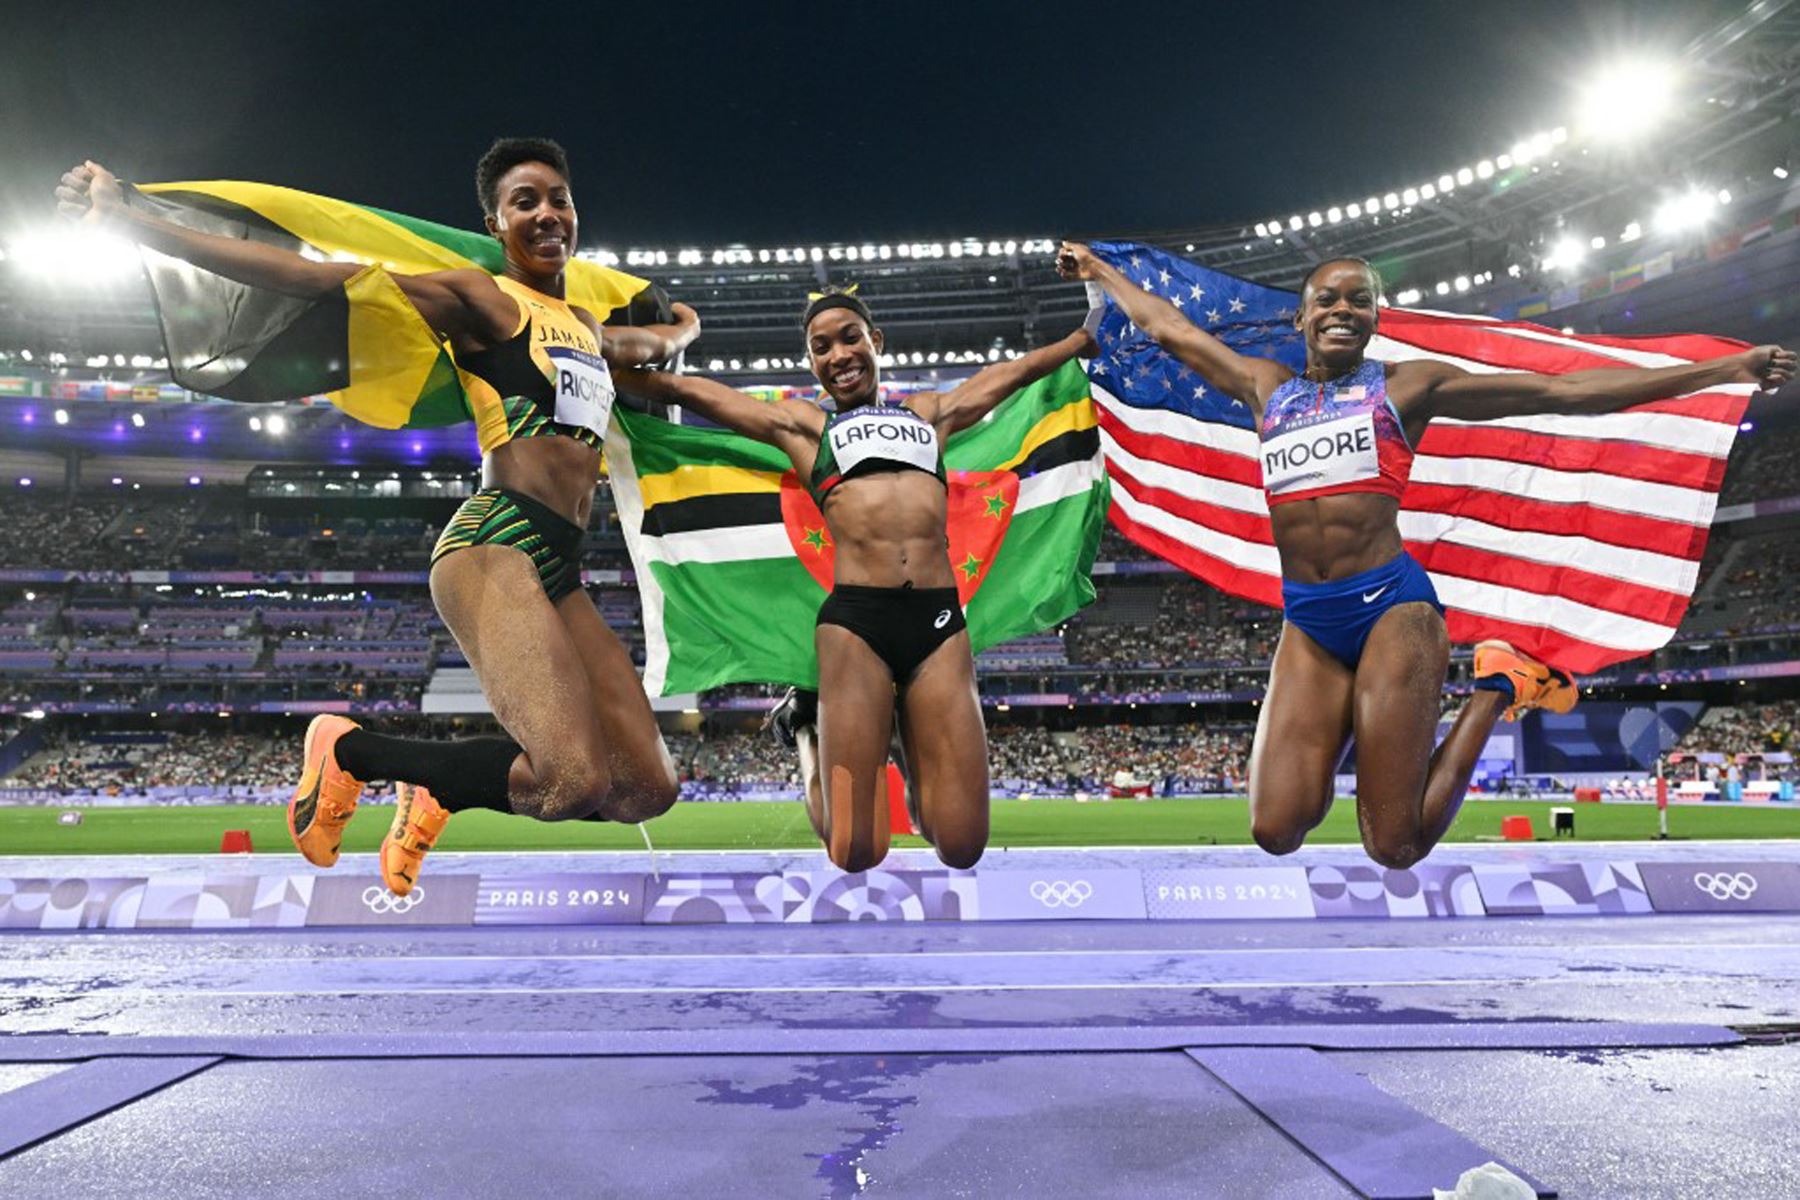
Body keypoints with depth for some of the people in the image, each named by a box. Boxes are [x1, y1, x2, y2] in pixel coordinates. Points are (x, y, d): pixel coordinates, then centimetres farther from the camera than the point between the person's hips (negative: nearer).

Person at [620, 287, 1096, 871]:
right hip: (854, 620, -2)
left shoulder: (930, 411, 27)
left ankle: (909, 752, 28)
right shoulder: (801, 425, 19)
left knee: (962, 846, -4)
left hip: (941, 621, 3)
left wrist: (1086, 334, 47)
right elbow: (681, 389, 19)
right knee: (856, 853, -4)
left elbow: (1017, 370, 38)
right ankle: (810, 738, 27)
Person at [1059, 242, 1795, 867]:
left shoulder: (1408, 386, 8)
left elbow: (1563, 391, 7)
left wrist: (1723, 370, 5)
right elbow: (1164, 327, 27)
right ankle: (1347, 730, 21)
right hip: (1305, 622, 3)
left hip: (1390, 605, -3)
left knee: (1395, 847, -5)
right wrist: (1099, 270, 37)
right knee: (1278, 831, -9)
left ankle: (1496, 690, 18)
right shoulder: (1265, 388, 16)